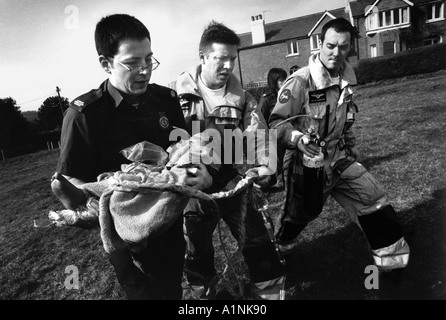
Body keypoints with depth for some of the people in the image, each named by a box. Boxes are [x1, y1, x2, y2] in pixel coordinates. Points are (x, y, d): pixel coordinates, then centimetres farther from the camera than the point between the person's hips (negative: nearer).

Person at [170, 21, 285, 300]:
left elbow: (258, 136, -4)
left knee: (258, 244, 5)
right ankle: (204, 293, 42)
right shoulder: (177, 93, -8)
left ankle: (271, 292, 29)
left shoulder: (241, 97, -3)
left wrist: (265, 165, -23)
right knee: (196, 251, 16)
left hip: (232, 179, 1)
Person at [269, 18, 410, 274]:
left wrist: (352, 148, 17)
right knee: (299, 215, 12)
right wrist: (299, 139, -33)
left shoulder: (346, 79, 5)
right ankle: (279, 248, 43)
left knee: (376, 202, 1)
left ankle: (394, 261, 18)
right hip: (308, 162, -6)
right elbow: (277, 121, -17)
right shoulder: (301, 81, -19)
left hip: (340, 158, 6)